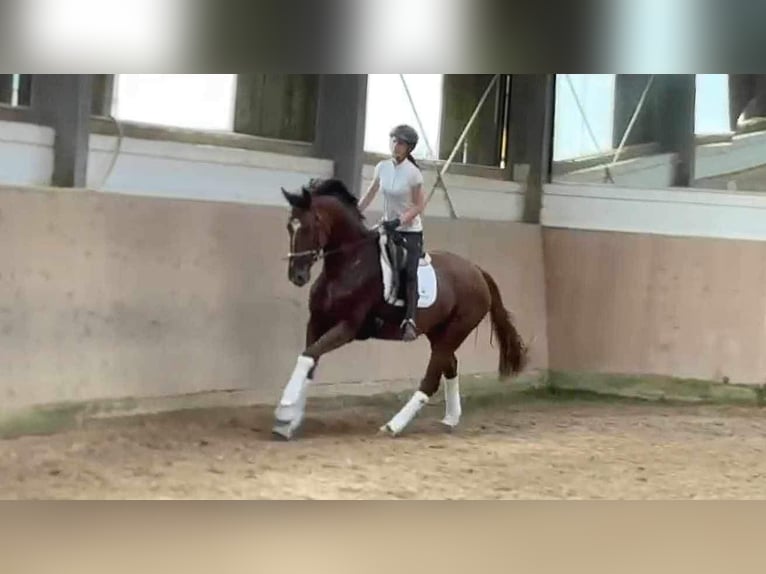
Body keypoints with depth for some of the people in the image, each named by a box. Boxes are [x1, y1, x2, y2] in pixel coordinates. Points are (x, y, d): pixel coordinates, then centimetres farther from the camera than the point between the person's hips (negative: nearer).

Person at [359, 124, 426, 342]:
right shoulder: (383, 167, 0)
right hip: (388, 228, 6)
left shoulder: (413, 173, -15)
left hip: (410, 230, -5)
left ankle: (409, 320, -24)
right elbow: (369, 195, 11)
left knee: (409, 274, -16)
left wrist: (399, 221, -22)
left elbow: (419, 206, -12)